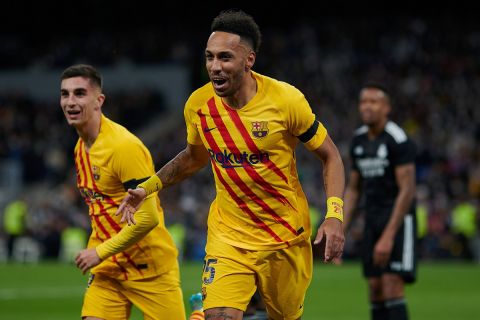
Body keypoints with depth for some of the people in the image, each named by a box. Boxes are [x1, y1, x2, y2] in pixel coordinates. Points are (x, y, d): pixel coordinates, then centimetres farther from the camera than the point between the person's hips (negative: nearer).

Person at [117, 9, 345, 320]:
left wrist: (334, 215, -16)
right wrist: (147, 187, 5)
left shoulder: (285, 99, -16)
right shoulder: (198, 105, -7)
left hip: (287, 236, -1)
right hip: (229, 234, 1)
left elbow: (331, 156, -5)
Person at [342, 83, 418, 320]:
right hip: (372, 219, 7)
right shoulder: (359, 140, 10)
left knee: (392, 288, -14)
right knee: (375, 289, 3)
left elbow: (407, 190, -18)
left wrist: (388, 236, -23)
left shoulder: (398, 140, -13)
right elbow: (353, 189, 18)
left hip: (398, 220, -7)